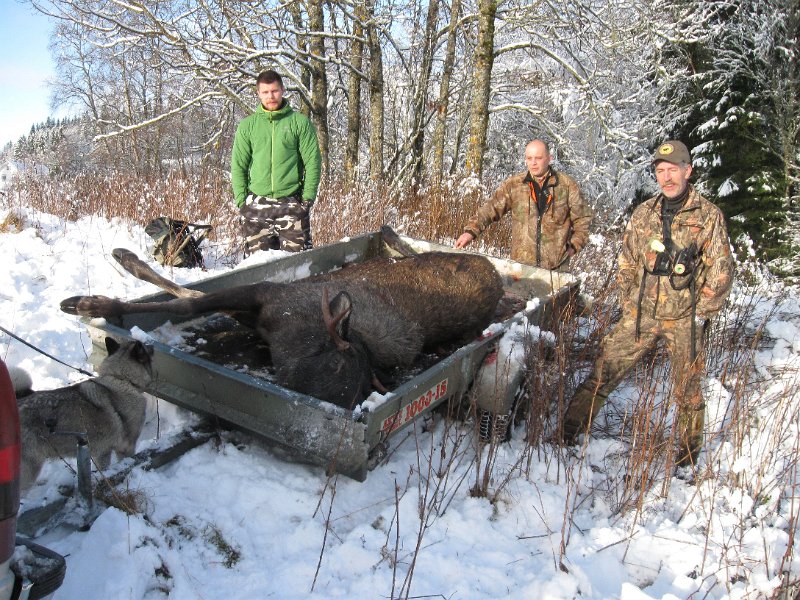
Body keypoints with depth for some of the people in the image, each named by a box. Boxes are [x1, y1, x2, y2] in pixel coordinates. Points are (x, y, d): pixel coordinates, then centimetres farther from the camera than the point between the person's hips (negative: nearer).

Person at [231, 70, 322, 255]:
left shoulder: (300, 122, 4)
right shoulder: (247, 125, 10)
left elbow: (312, 162, 2)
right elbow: (238, 165, 10)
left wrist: (308, 196, -6)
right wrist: (241, 198, 1)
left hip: (291, 203, -2)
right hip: (257, 204, 2)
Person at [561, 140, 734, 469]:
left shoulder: (709, 216, -4)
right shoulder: (643, 213, 4)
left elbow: (721, 272, -2)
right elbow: (626, 262, 10)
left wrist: (700, 315, -5)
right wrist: (629, 305, 4)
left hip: (684, 319, -2)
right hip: (641, 314, 2)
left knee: (687, 390, 11)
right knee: (604, 371, -2)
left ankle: (688, 454, 32)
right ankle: (569, 432, 7)